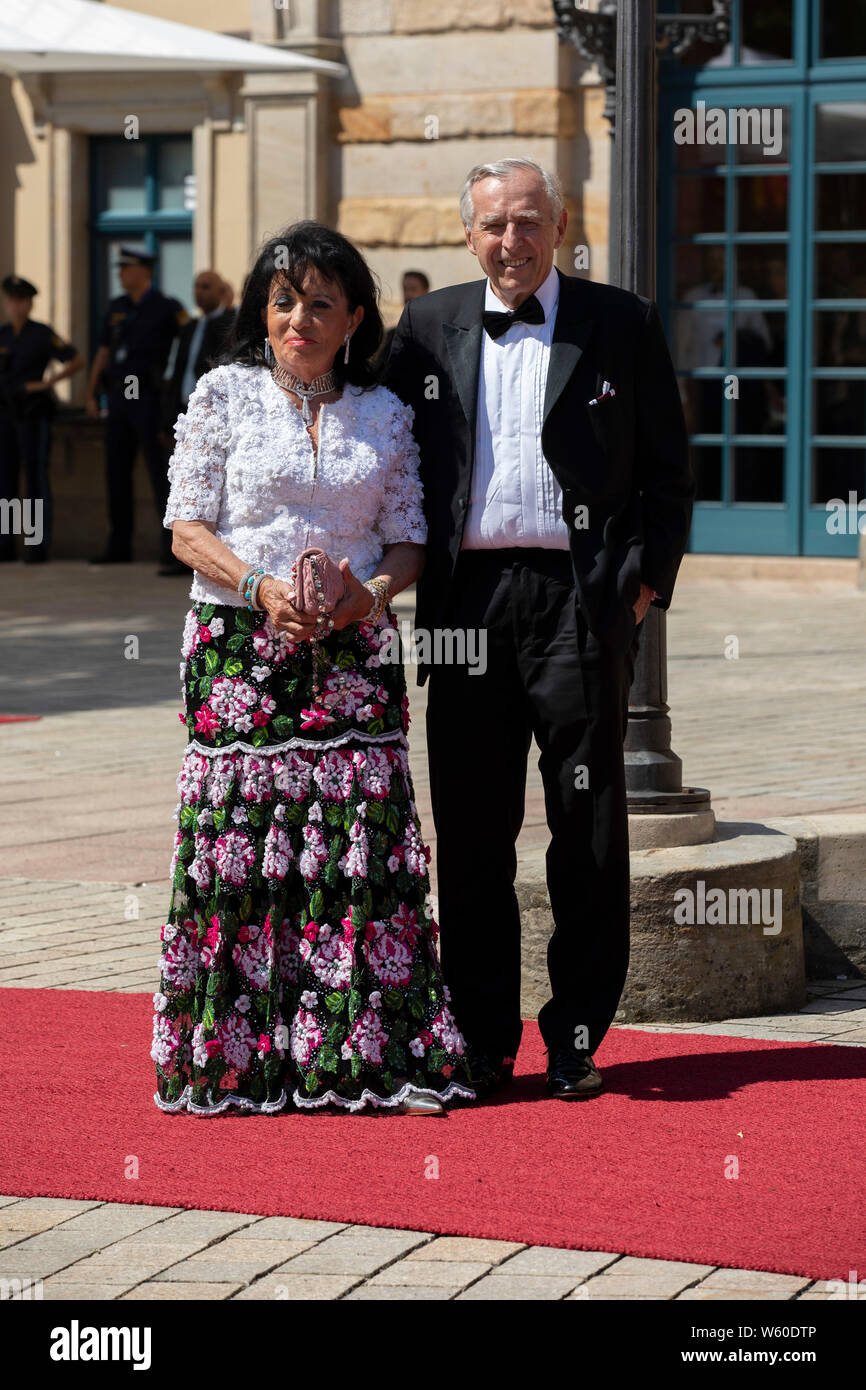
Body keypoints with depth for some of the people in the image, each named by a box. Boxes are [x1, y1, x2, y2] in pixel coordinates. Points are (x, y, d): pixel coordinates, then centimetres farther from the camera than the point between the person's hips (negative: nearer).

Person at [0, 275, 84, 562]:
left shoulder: (43, 334, -4)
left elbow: (77, 361, -5)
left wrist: (48, 382, -8)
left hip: (33, 415, -5)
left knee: (36, 478, -6)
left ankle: (39, 545, -4)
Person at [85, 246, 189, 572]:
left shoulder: (166, 307, -5)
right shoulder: (117, 307, 14)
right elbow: (103, 352, 19)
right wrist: (91, 395, 14)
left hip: (148, 398, -7)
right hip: (119, 398, 7)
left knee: (160, 472, -11)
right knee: (116, 472, 9)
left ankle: (174, 549, -13)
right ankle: (119, 546, 19)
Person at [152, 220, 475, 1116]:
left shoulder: (384, 414, 11)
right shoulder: (224, 394, 5)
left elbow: (409, 542, 11)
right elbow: (188, 528, 1)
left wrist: (368, 592, -10)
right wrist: (260, 588, -14)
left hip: (353, 656, 2)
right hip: (241, 649, -2)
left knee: (361, 840, -5)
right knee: (242, 840, -5)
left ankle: (360, 1053, 0)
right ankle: (240, 1056, 2)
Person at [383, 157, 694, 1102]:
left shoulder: (621, 325, 5)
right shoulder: (428, 329, 11)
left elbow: (667, 473, 6)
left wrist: (644, 583, -4)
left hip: (581, 599, -2)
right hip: (467, 602, 2)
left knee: (588, 829, 1)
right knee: (470, 830, 5)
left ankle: (576, 1040, 11)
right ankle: (481, 1040, 15)